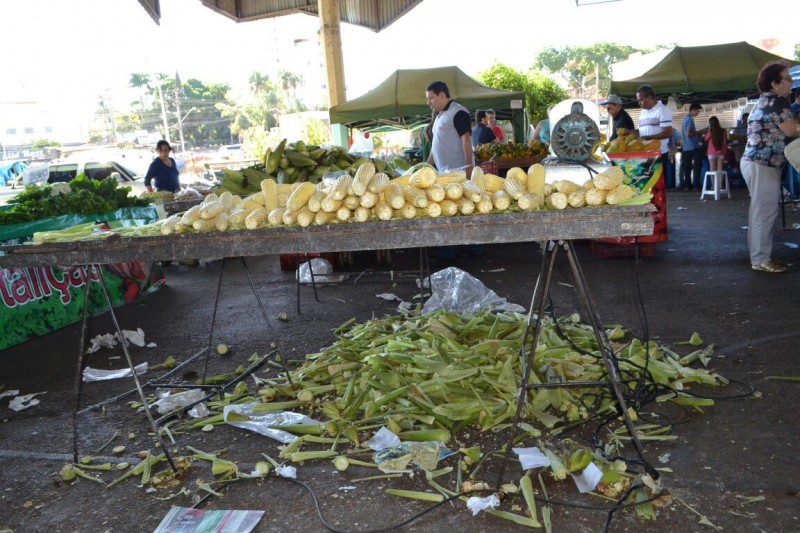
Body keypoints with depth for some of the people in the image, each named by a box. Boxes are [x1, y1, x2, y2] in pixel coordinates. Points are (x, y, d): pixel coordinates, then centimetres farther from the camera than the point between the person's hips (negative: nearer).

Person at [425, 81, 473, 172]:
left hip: (458, 171, -9)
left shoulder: (458, 113, -8)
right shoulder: (440, 116, 20)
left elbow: (466, 140, -15)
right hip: (443, 172, 9)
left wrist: (469, 168, -21)